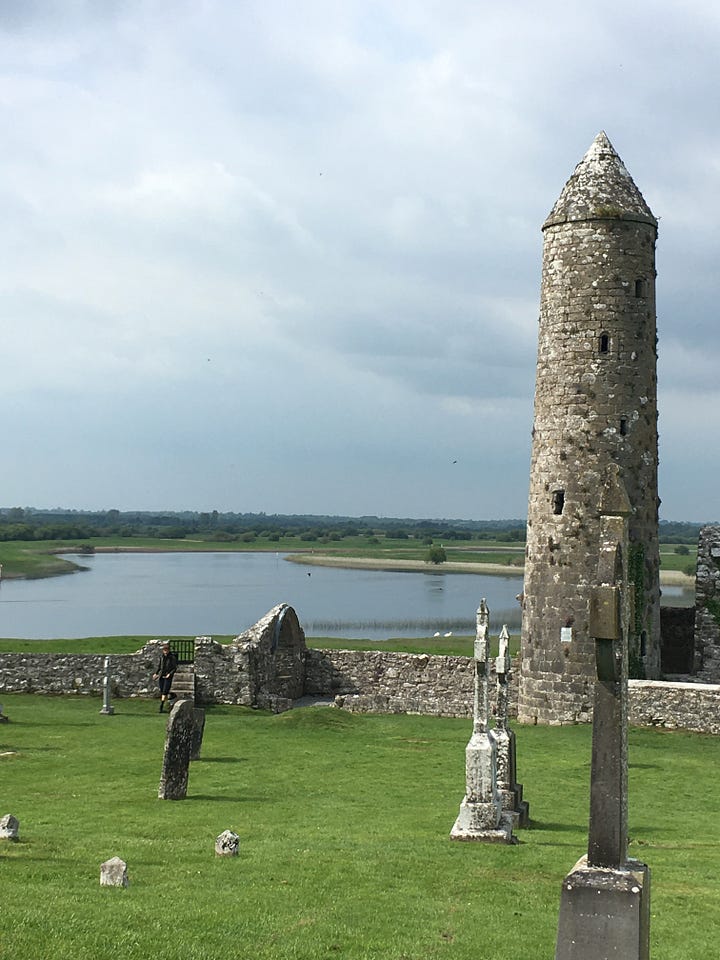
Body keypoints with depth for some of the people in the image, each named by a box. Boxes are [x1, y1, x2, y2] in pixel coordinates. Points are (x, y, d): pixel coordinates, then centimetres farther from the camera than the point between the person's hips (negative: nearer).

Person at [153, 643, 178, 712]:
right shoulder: (161, 656, 5)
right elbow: (159, 666, 15)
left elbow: (175, 668, -5)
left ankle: (161, 707, -11)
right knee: (161, 691, 6)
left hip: (168, 676, -5)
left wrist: (170, 674, -17)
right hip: (161, 675, 5)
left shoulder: (172, 657, -8)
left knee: (165, 691, -11)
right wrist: (156, 673, 2)